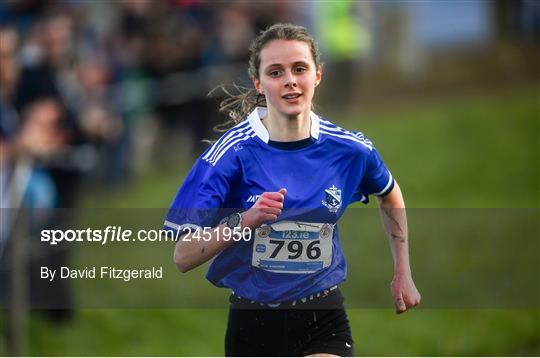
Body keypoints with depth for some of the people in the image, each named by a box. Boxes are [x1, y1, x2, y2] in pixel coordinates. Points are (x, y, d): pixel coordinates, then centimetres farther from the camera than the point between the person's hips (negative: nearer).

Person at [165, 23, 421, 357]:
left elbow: (391, 196, 20)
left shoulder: (350, 150, -5)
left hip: (323, 327, 1)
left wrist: (403, 274, 17)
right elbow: (184, 257, -17)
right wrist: (244, 221, -31)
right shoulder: (234, 151, -14)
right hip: (253, 325, -1)